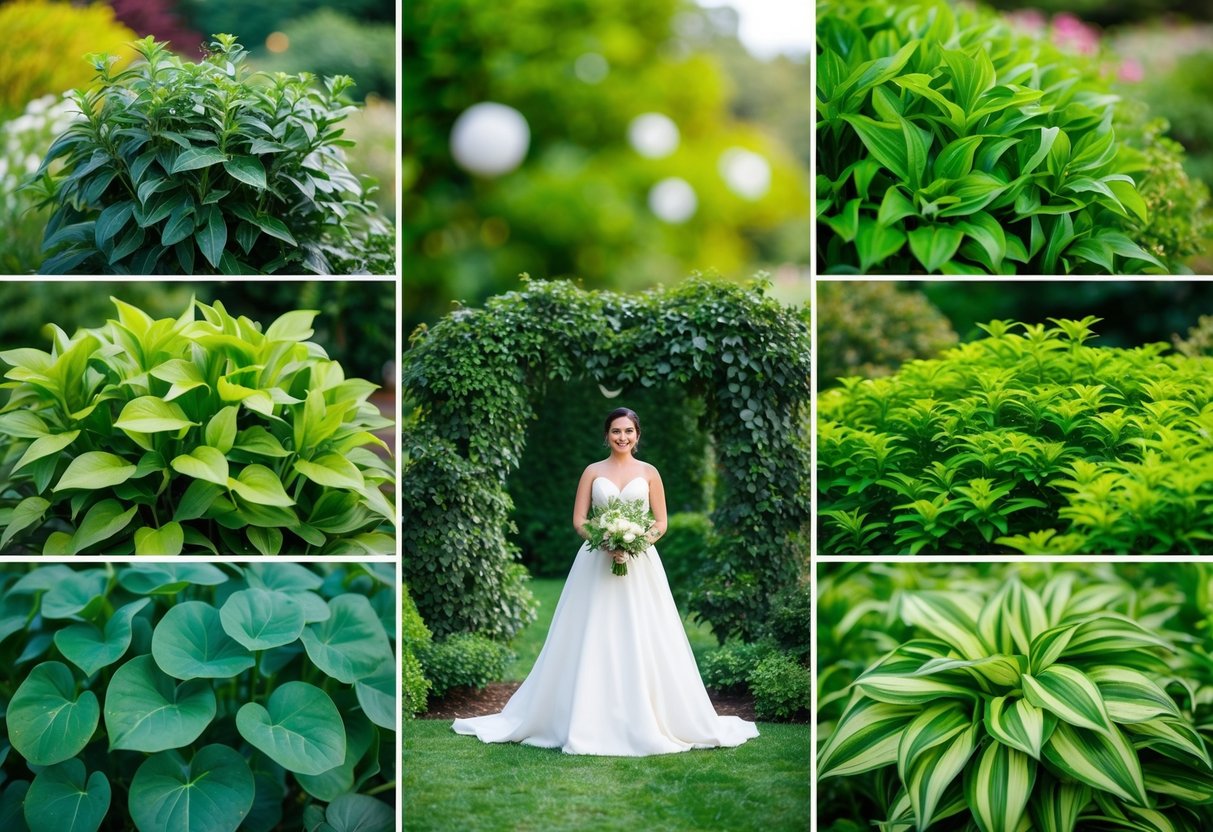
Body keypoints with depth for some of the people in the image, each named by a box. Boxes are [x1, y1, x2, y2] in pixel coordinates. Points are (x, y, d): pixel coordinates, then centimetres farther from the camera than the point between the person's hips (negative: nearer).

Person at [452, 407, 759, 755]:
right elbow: (578, 520, 3)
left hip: (640, 564, 0)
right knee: (593, 642, -1)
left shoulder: (649, 472, 8)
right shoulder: (593, 471, 7)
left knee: (641, 642, -1)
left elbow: (661, 522, 7)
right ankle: (589, 720, 5)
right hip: (597, 563, 0)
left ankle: (645, 723, 6)